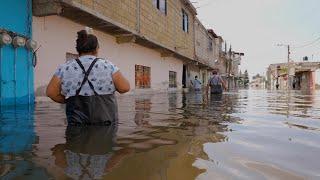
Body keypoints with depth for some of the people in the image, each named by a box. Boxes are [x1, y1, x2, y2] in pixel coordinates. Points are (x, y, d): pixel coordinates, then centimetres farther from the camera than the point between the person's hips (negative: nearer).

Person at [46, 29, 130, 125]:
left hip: (77, 122, 2)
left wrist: (69, 101, 15)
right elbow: (125, 87, -6)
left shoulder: (65, 68, 2)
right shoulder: (108, 66, -4)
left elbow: (51, 92, 2)